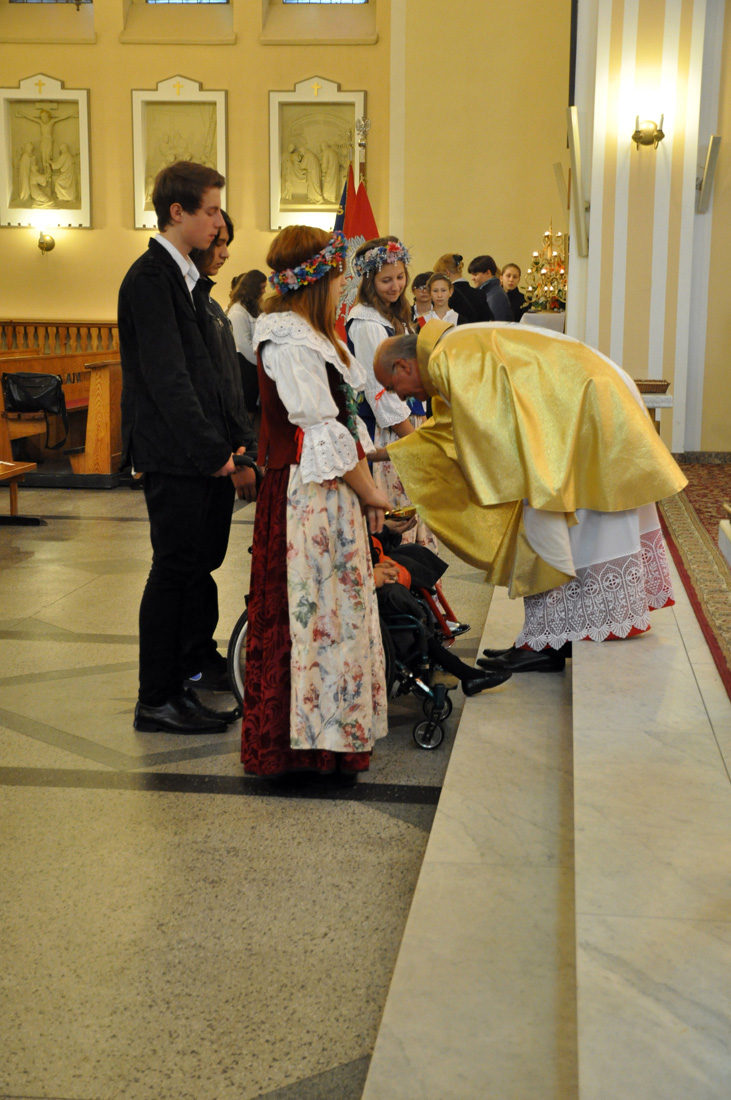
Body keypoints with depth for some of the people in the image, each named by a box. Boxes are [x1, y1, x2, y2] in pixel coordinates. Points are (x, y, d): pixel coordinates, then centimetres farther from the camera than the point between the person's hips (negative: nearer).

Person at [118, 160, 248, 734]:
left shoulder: (187, 277, 17)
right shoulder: (150, 278, -12)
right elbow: (166, 378, -18)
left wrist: (233, 440, 12)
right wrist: (212, 450, -18)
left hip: (206, 454, 9)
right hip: (174, 456, -9)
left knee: (196, 569, 10)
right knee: (175, 572, -3)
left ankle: (181, 683, 19)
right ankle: (156, 701, 8)